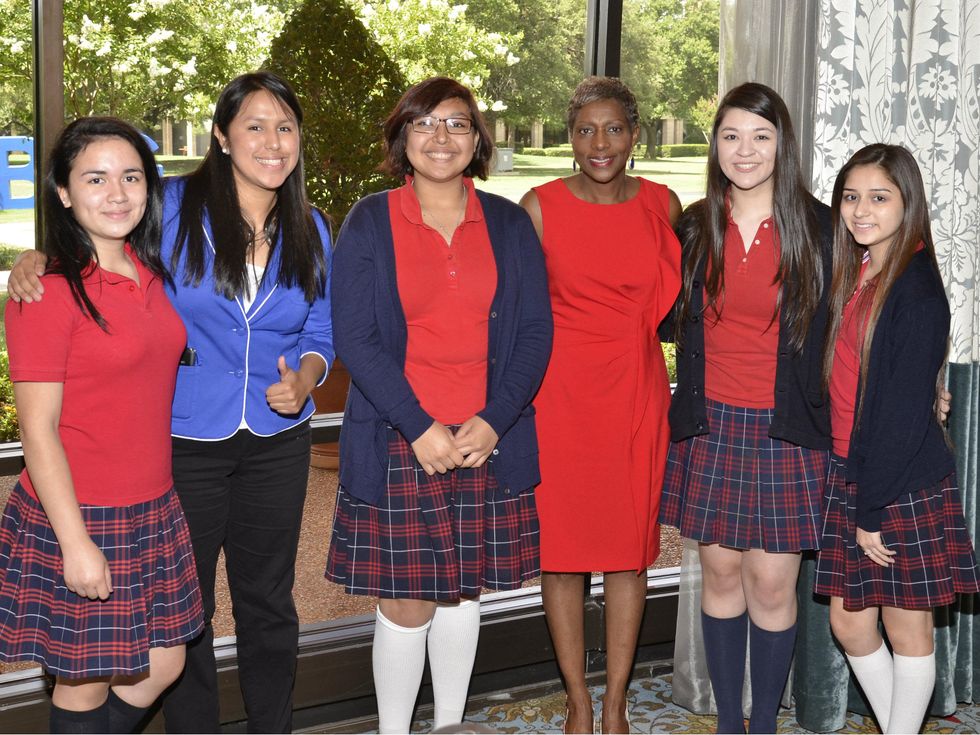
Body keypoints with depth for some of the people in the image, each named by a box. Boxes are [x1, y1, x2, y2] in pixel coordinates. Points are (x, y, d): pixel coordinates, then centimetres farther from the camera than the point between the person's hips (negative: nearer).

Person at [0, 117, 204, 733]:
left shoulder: (148, 272, 6)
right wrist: (76, 543, -18)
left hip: (152, 512, 7)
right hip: (77, 518, -7)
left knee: (162, 665, 16)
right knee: (86, 683, 8)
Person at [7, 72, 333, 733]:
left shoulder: (309, 230, 4)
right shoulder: (173, 207, -9)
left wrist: (304, 379, -10)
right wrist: (36, 261, -20)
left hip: (277, 444, 3)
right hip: (183, 443, -3)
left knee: (268, 602, 17)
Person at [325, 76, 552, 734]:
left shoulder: (509, 223, 7)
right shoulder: (369, 222, 0)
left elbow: (536, 331, 3)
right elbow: (354, 337, -6)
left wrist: (494, 420, -10)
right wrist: (419, 427, -14)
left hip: (488, 441, 2)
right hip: (398, 445, -2)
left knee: (464, 589, 13)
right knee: (405, 602, 1)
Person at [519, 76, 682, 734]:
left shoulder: (662, 205, 4)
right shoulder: (541, 206, -3)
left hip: (637, 393, 2)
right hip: (559, 392, -2)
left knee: (631, 545, 7)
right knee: (562, 544, 4)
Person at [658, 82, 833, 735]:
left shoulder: (819, 228, -4)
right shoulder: (694, 227, 5)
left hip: (787, 431, -2)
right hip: (710, 424, 3)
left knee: (771, 584, 1)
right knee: (720, 572, 10)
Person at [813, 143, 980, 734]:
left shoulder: (916, 291, -16)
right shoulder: (852, 274, 9)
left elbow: (905, 414, -18)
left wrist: (872, 510, -16)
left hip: (905, 486, -8)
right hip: (849, 474, 8)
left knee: (907, 628, 6)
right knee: (850, 624, 12)